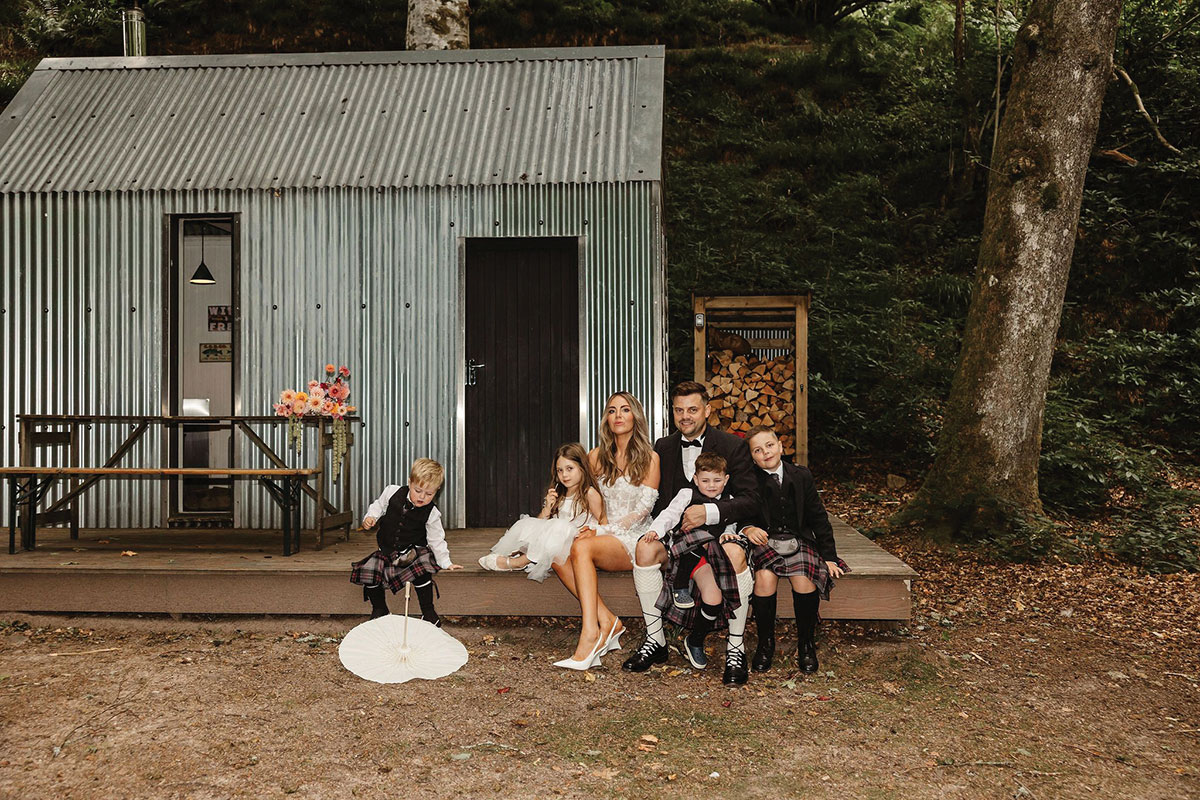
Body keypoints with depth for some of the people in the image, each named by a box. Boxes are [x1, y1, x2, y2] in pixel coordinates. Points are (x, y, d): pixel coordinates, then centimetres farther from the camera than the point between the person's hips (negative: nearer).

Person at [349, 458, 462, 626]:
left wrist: (446, 562, -11)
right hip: (386, 549, 3)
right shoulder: (393, 493, -7)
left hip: (413, 551, -3)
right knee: (368, 571, -18)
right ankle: (379, 609, 7)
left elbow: (436, 540, -4)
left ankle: (428, 611, -10)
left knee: (422, 571, -31)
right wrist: (370, 517, -9)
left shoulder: (432, 514, -10)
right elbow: (379, 506, 11)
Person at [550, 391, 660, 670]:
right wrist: (591, 528, -5)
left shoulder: (650, 458, 1)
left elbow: (641, 511, -6)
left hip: (634, 540, -5)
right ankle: (607, 621, -25)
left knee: (582, 548, -34)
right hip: (604, 534, 5)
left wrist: (600, 531, -15)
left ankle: (590, 634, -38)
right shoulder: (596, 457, 14)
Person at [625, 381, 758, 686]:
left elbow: (750, 500, -11)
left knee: (735, 555, -36)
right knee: (646, 549, -26)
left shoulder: (733, 447, -4)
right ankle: (655, 641, -14)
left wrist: (708, 512, -26)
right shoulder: (663, 448, 8)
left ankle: (736, 648, -22)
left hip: (721, 528, -3)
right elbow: (655, 499, 12)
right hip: (676, 530, 4)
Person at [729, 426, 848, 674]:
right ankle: (765, 644, -8)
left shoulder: (801, 476, 6)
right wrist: (747, 529, -23)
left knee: (804, 580, -28)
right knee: (765, 578, -31)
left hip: (798, 540, 1)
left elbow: (819, 519, 9)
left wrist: (829, 557, 5)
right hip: (764, 542, -1)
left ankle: (806, 645, -4)